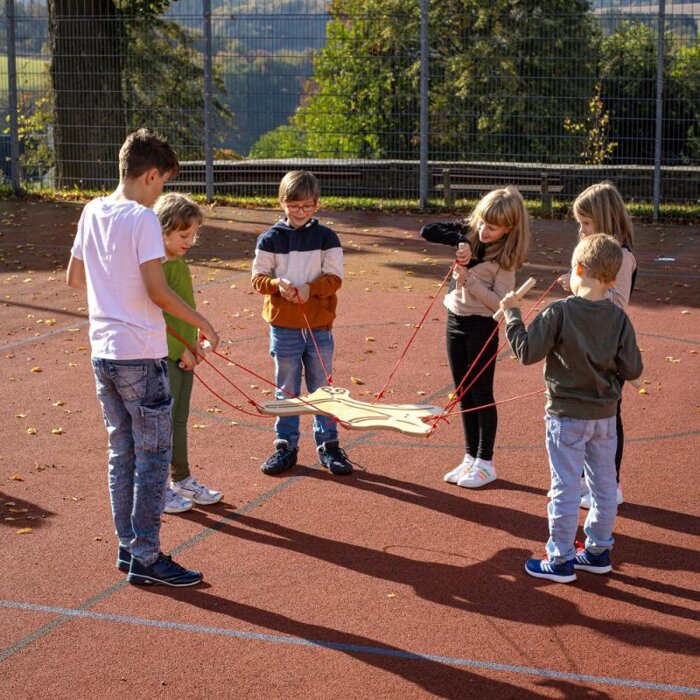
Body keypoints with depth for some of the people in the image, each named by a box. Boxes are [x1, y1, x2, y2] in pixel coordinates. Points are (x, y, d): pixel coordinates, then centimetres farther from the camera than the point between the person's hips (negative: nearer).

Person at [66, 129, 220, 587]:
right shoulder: (143, 219, -15)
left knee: (122, 452, 16)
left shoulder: (92, 213, 8)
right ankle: (146, 559, 4)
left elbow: (75, 278, 16)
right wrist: (202, 323, -9)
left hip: (103, 352, 8)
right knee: (153, 457, 0)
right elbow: (158, 291, -20)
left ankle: (128, 547, 24)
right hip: (141, 356, -8)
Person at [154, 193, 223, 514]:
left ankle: (181, 481, 28)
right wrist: (180, 350, -17)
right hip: (163, 356, -8)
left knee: (179, 420, 17)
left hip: (183, 354, 8)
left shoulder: (180, 263, 9)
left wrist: (193, 343, 6)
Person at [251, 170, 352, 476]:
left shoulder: (326, 238, 0)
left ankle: (328, 445, 19)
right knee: (286, 390, 9)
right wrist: (277, 284, -20)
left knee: (322, 387, 9)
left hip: (319, 326, 0)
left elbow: (334, 278, -3)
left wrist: (311, 288, -21)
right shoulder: (269, 239, 1)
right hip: (283, 325, 0)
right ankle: (285, 446, 19)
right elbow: (258, 277, 0)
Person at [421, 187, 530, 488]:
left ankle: (485, 463, 12)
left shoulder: (505, 257, -15)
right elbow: (427, 231, -7)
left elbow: (500, 302, -19)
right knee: (464, 394, 13)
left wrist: (468, 279, -26)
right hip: (455, 320, 6)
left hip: (482, 327, -6)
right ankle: (470, 457, 24)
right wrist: (459, 240, -20)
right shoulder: (468, 231, -1)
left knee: (481, 394, 2)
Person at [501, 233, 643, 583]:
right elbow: (632, 370, -4)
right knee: (604, 486, 17)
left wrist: (512, 313, -6)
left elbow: (527, 352, -17)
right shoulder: (619, 319, -7)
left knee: (565, 489, 4)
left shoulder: (559, 313, -19)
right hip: (604, 416, 4)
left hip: (566, 416, -4)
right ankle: (598, 551, 29)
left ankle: (560, 560, 11)